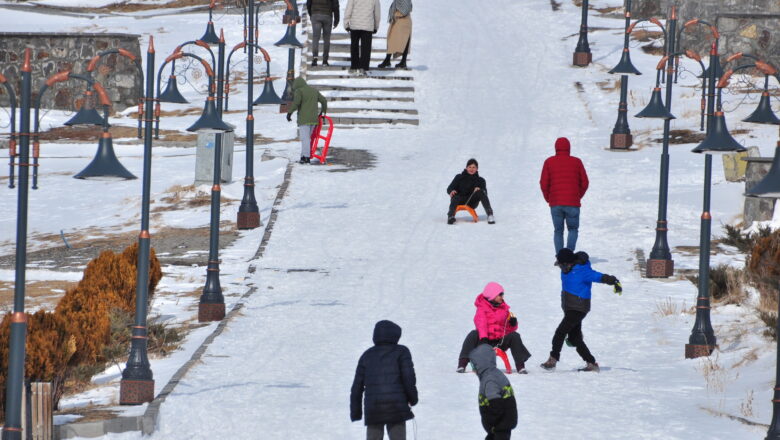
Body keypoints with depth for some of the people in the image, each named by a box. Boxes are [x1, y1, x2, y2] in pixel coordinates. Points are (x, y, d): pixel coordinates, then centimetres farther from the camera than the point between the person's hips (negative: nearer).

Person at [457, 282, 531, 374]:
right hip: (485, 341, -3)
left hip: (499, 342, 3)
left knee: (514, 336, -21)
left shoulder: (504, 308, 14)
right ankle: (462, 365, -38)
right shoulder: (482, 308, 2)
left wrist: (513, 322, -10)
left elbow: (509, 330, 14)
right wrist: (483, 337, -35)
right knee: (473, 334, -31)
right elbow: (480, 322, -17)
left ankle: (520, 366, -23)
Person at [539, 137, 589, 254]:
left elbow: (544, 183, -1)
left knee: (558, 231, 12)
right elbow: (584, 183, 4)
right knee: (573, 229, 12)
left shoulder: (549, 162, 2)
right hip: (573, 203, -1)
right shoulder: (576, 162, 2)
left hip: (555, 204, 1)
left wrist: (548, 198, 14)